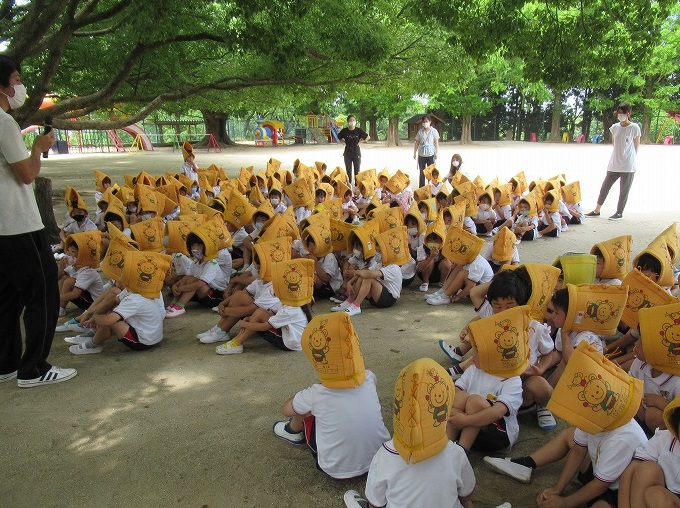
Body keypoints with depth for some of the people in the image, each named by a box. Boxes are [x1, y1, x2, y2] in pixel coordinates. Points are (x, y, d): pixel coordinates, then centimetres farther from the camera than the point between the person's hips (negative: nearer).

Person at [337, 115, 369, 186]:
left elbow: (368, 137, 5)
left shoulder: (358, 130, -5)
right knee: (348, 171, 5)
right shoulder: (344, 131, -4)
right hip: (347, 153, 1)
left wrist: (360, 141, -2)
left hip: (357, 153, -1)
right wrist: (344, 142, 2)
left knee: (357, 171, 2)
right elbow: (338, 137, 14)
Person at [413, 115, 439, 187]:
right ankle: (421, 188, 15)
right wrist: (415, 153, 6)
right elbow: (417, 143, 9)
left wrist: (436, 153, -6)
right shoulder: (420, 131, 4)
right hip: (421, 155, 2)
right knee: (422, 172, 8)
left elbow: (436, 143, 0)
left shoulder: (434, 131, -1)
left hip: (430, 154, -2)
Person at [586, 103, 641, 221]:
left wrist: (629, 158, 5)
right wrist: (619, 156, 9)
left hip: (628, 166, -5)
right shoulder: (615, 127, 6)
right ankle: (596, 211, 16)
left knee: (624, 191, 4)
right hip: (614, 164, 5)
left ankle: (619, 213, 14)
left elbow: (636, 146, 1)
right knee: (605, 187, 8)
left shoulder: (634, 128, -6)